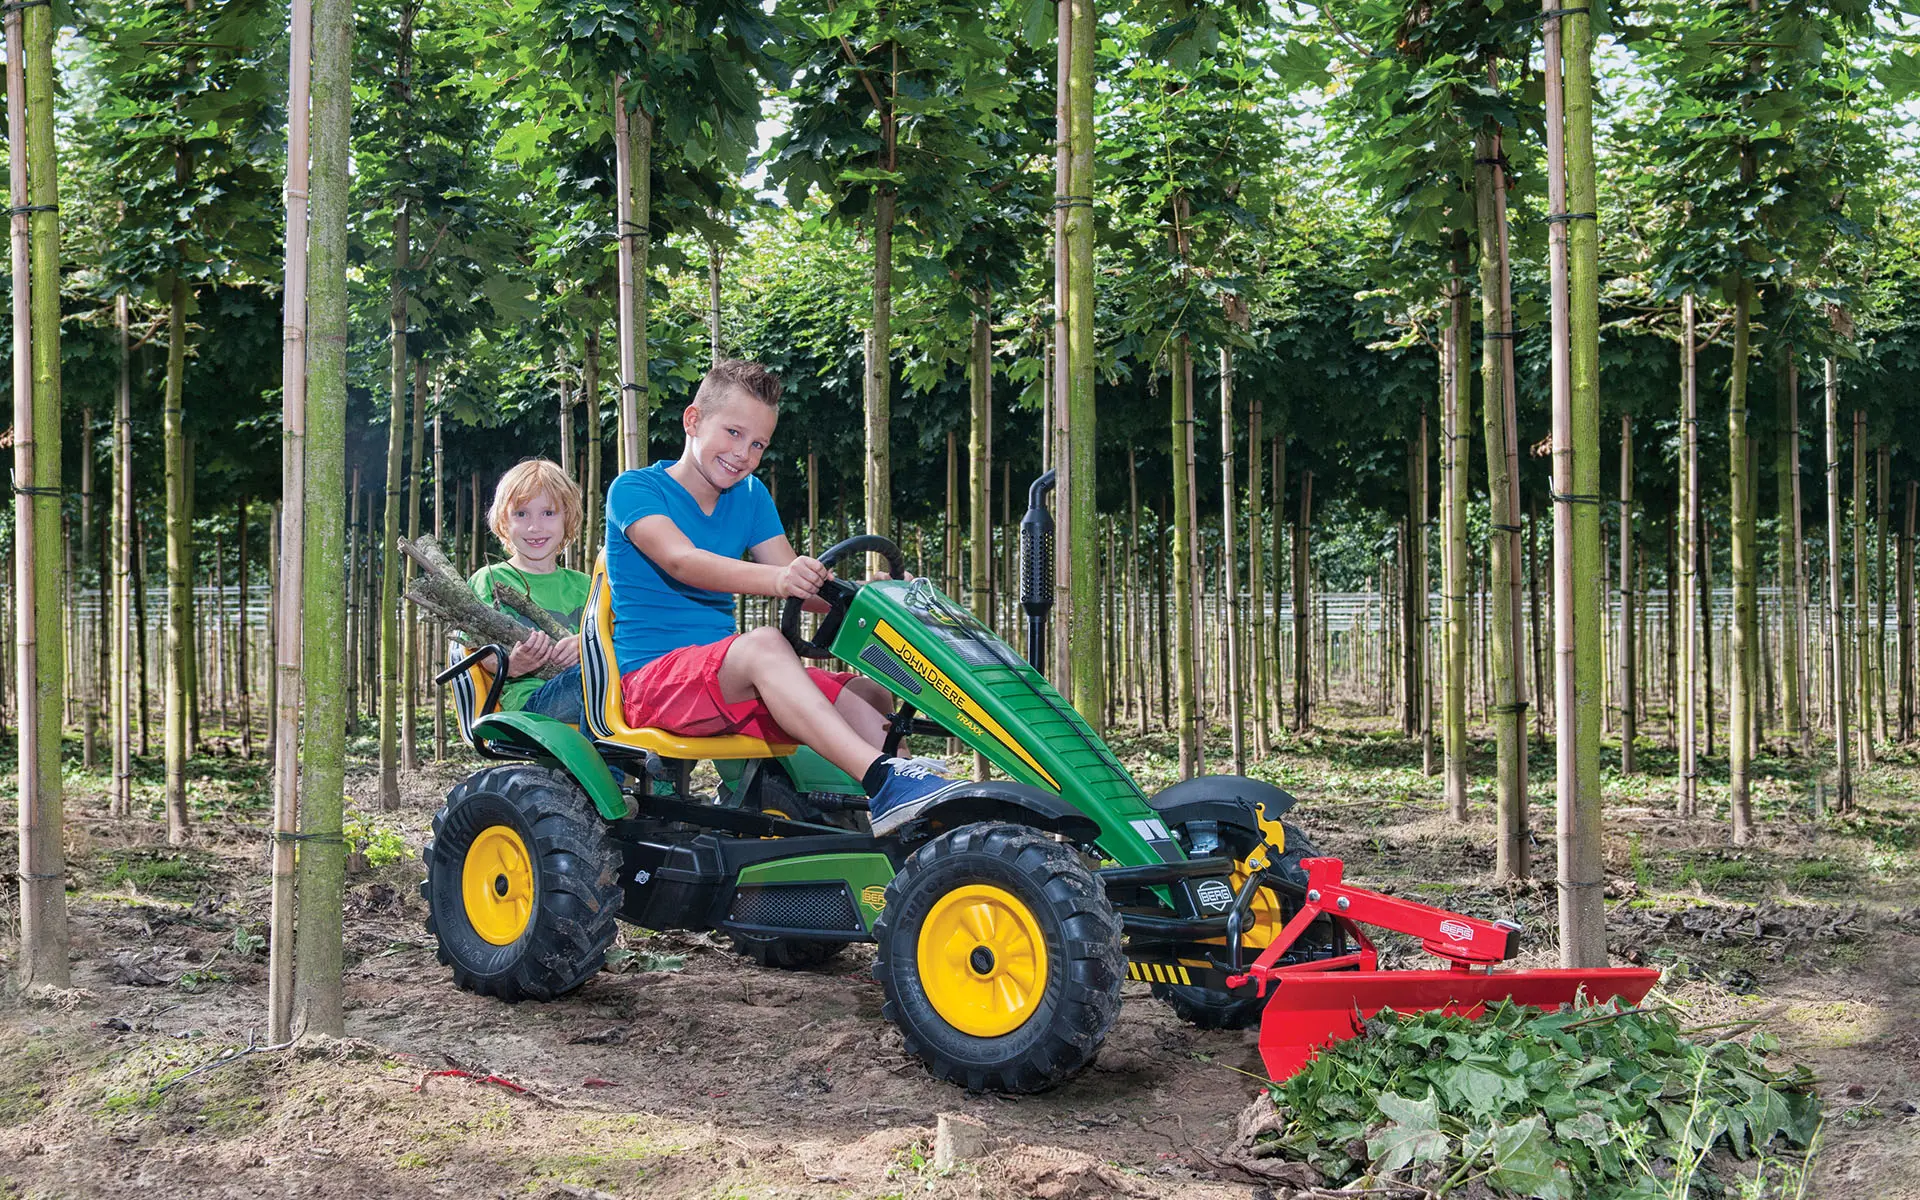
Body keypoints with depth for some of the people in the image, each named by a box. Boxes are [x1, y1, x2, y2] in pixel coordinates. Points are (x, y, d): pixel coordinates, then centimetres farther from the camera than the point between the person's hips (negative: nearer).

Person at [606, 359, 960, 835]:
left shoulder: (750, 497, 16)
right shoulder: (635, 488, -5)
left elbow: (799, 583, 6)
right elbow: (681, 560, -25)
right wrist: (773, 579, -42)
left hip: (729, 679, 7)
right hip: (650, 677, -7)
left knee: (867, 699, -14)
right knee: (763, 642, -35)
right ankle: (881, 778, -45)